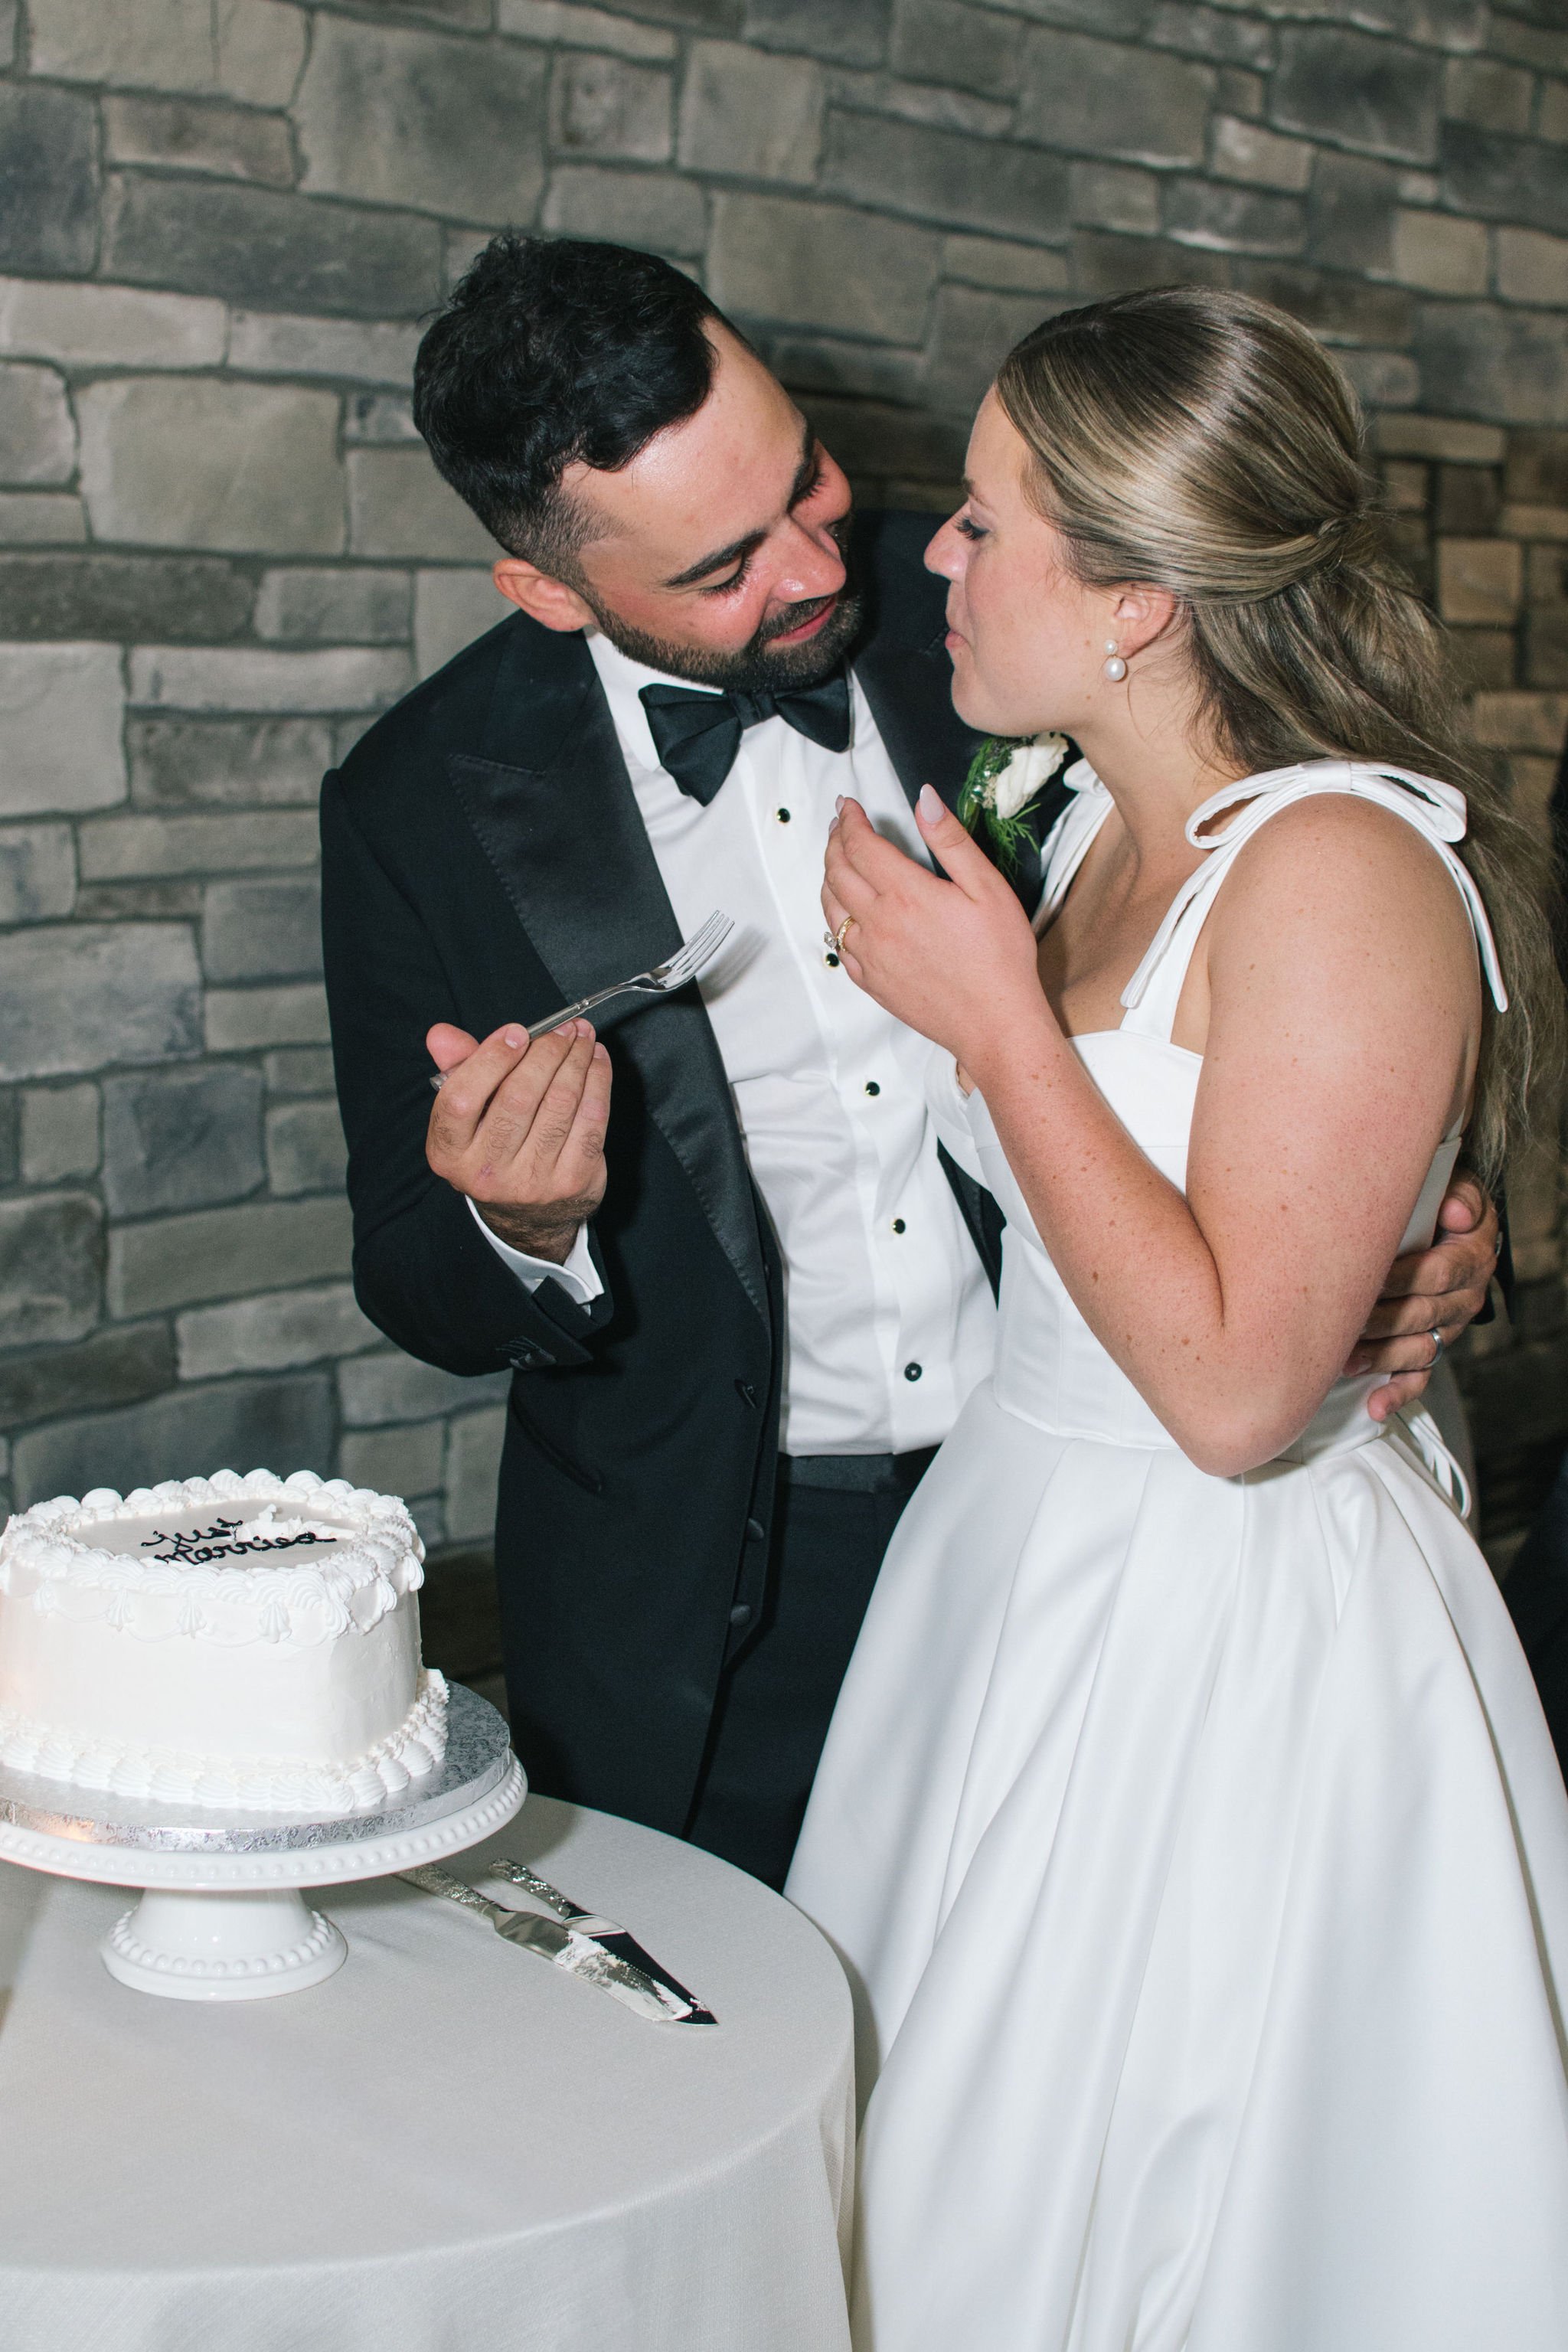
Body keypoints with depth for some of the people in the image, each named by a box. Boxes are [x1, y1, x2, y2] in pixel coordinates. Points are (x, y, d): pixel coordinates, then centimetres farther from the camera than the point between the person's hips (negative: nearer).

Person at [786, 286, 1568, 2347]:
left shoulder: (1343, 868, -21)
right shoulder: (1101, 828, 6)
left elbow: (1235, 1384, -25)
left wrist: (996, 1018, -21)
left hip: (1228, 1642, -8)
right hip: (1029, 1562, 8)